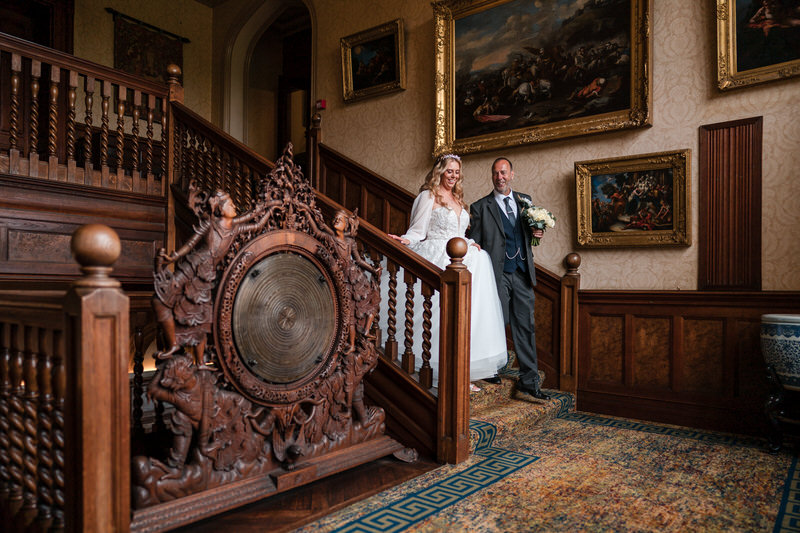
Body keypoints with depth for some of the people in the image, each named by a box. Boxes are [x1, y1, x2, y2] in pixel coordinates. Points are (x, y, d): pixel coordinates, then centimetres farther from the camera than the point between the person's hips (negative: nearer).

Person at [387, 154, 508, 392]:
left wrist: (470, 243, 9)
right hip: (439, 260, -7)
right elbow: (418, 231, -4)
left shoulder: (458, 200, 22)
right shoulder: (428, 196, 1)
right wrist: (404, 240, -22)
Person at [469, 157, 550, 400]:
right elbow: (475, 244, 0)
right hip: (497, 274, -4)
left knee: (525, 326, 5)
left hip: (522, 273, 4)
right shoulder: (481, 207, 0)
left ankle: (529, 380, 13)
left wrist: (536, 233, 0)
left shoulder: (525, 200, 14)